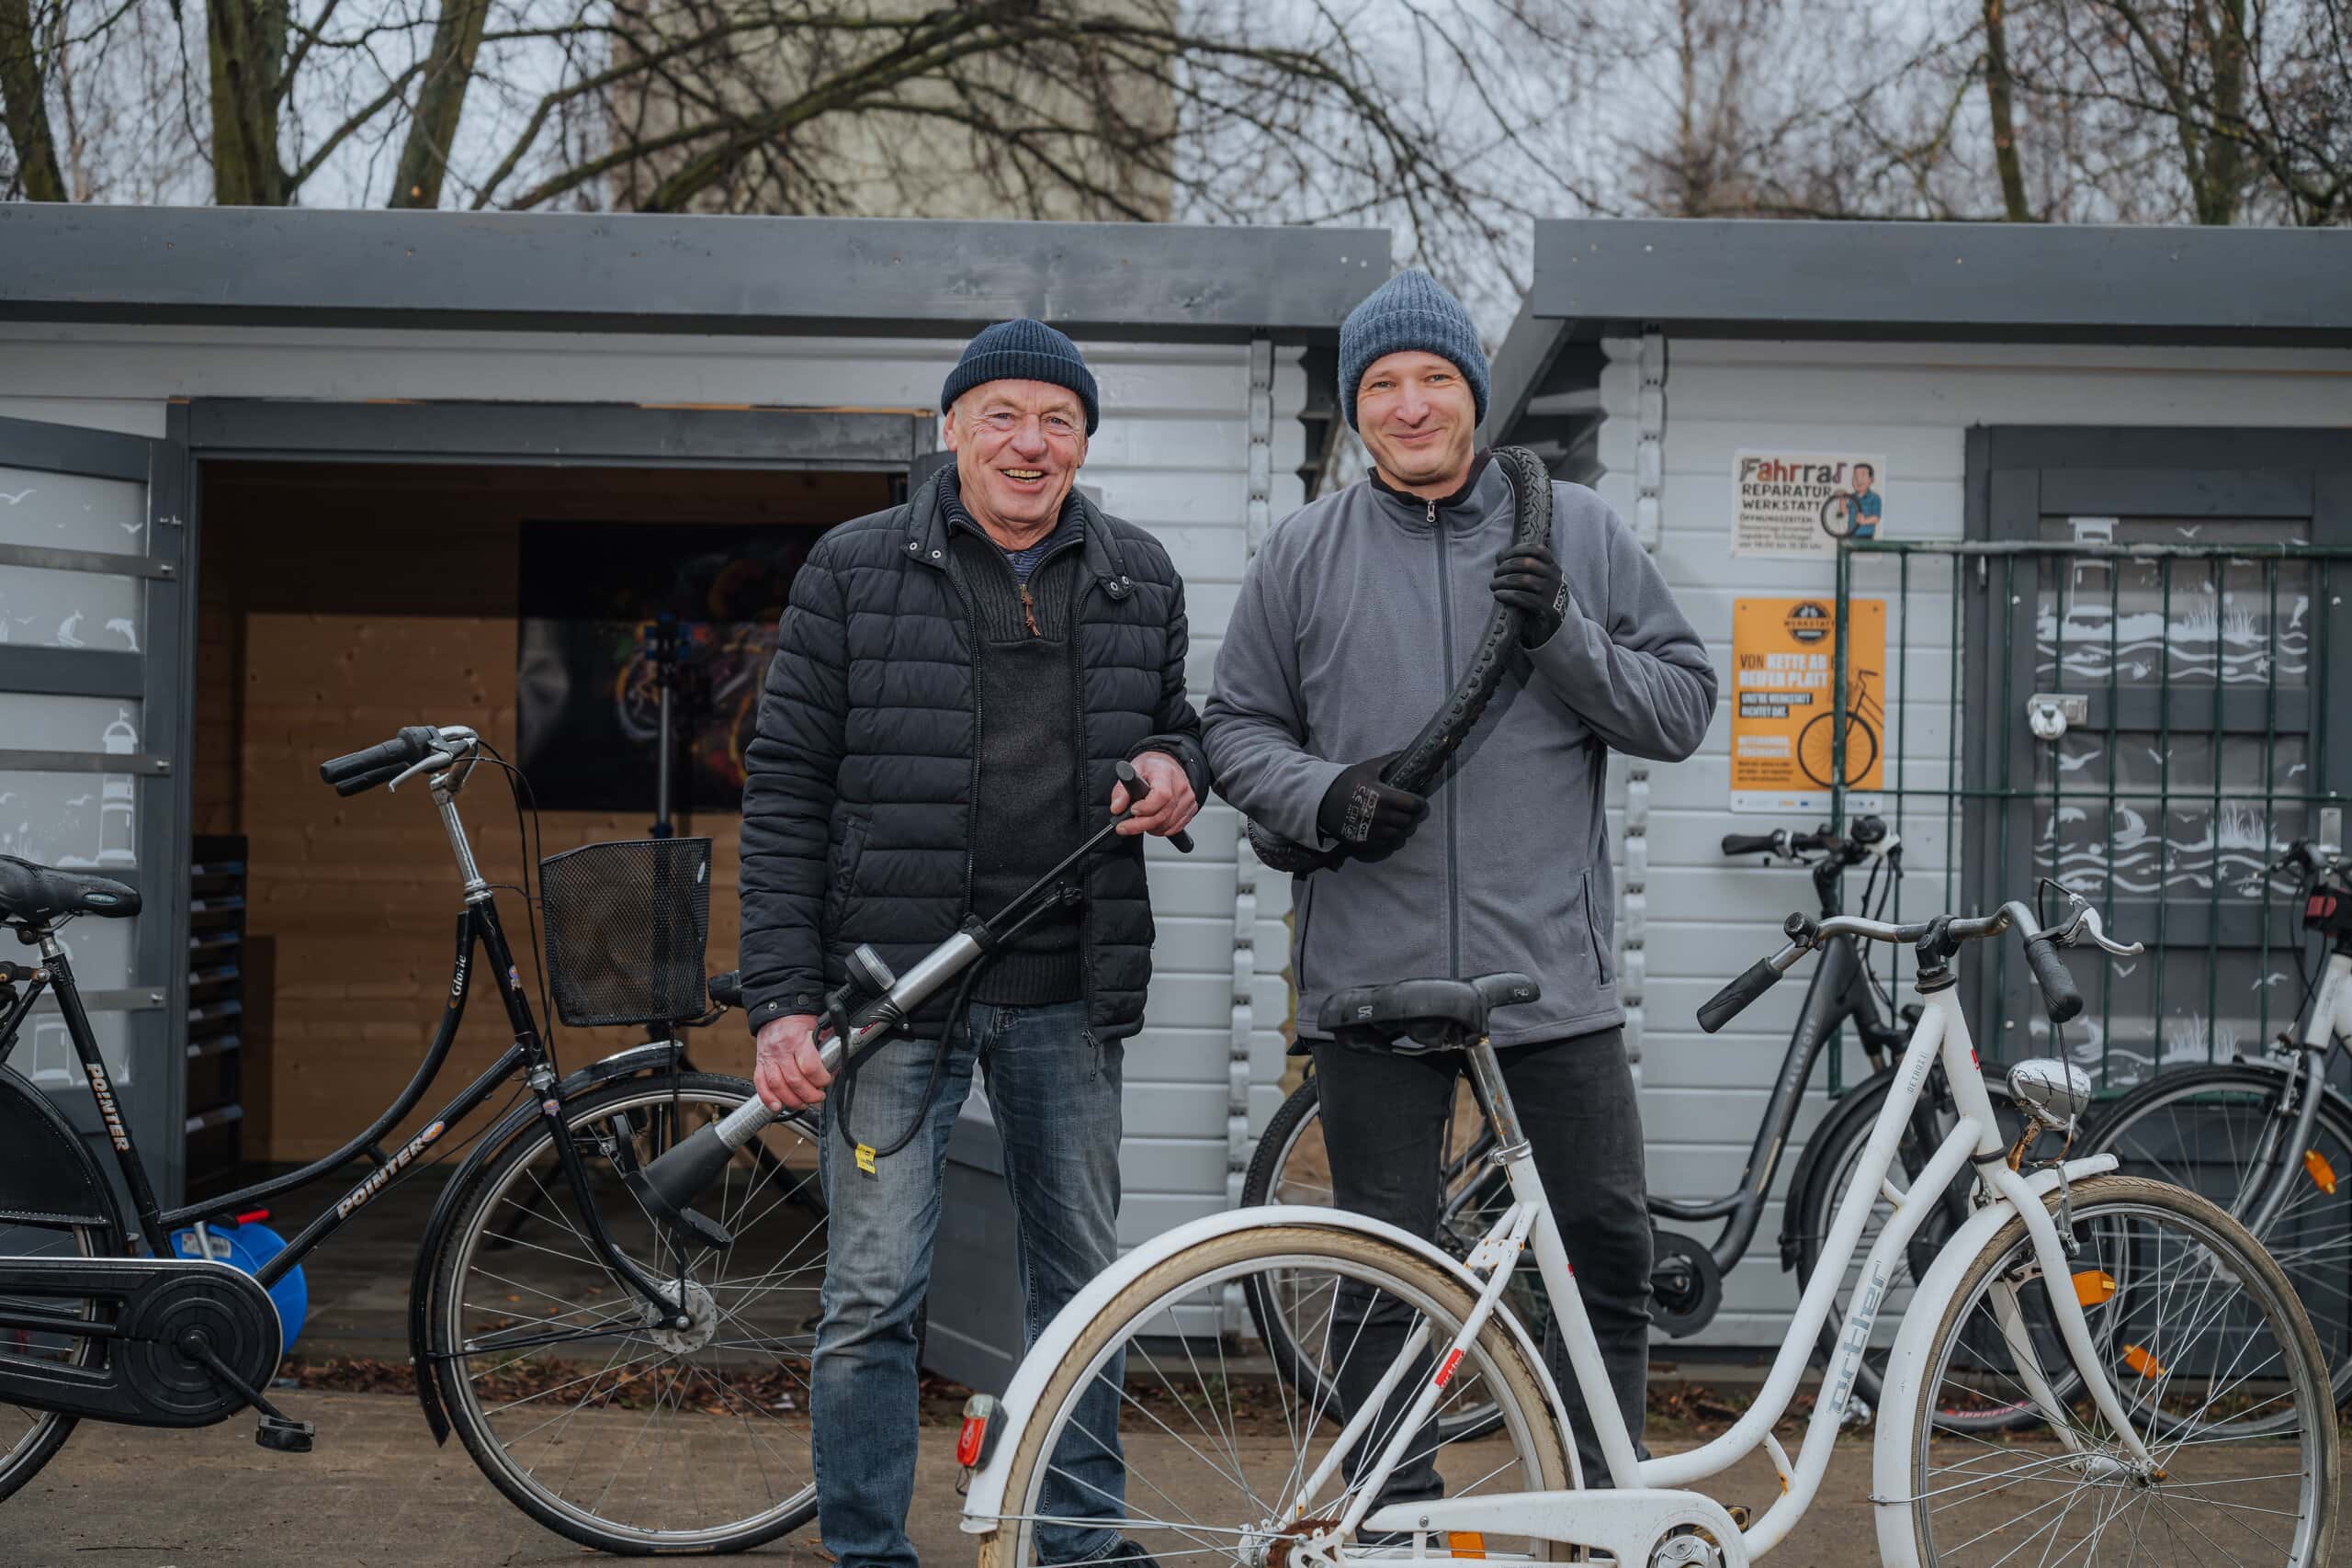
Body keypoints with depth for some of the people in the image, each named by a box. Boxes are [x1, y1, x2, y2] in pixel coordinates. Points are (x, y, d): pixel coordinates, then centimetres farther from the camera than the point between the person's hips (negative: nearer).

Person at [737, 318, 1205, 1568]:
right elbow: (785, 792, -2)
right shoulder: (855, 568, -1)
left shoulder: (1140, 577, 9)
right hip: (894, 983, -3)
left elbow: (1175, 719, 23)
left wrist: (1175, 768, -3)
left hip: (1070, 993, 3)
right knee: (873, 1297, -1)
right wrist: (783, 998, -9)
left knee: (1081, 1282, 11)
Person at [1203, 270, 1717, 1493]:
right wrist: (1322, 796, -9)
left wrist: (1567, 638, -10)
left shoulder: (1578, 532, 8)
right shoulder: (1303, 554, 7)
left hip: (1551, 967, 0)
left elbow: (1682, 708, 7)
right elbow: (1238, 728, 11)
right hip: (1372, 972, 0)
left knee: (1608, 1250, 4)